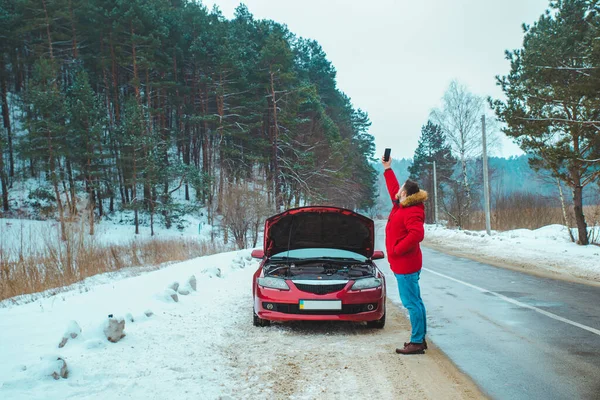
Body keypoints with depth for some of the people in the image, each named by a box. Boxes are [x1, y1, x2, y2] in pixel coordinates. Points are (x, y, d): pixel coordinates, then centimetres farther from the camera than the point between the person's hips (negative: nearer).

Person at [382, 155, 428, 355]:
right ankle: (420, 339, 21)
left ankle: (417, 342, -5)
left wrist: (397, 250, -23)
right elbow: (394, 190, 30)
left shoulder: (411, 212, -17)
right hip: (405, 264, 10)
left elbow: (417, 234, -31)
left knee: (411, 303, -8)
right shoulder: (401, 206, 12)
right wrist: (388, 169, 33)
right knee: (415, 302, 13)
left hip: (405, 265, -10)